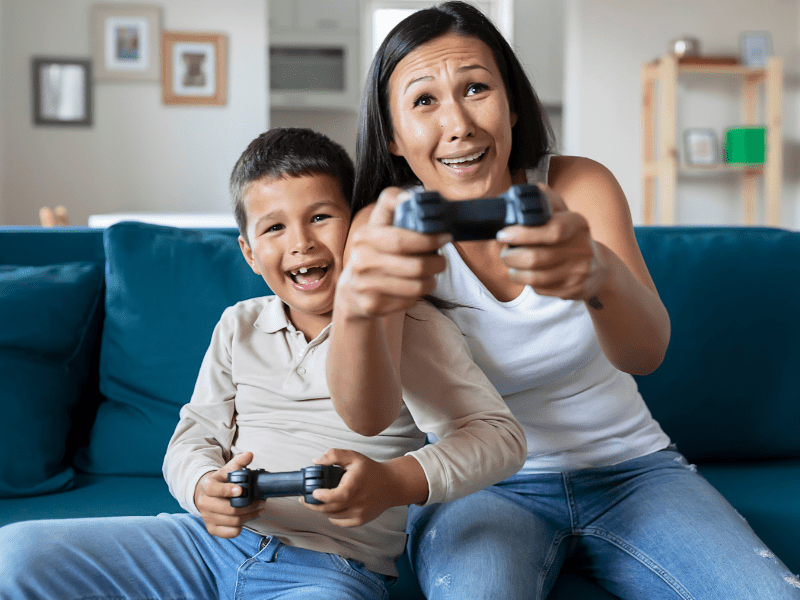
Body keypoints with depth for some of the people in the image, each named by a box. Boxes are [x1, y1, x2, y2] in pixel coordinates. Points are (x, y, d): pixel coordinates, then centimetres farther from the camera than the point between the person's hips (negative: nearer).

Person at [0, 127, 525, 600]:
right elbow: (194, 437, 12)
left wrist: (395, 483, -30)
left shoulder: (411, 326, -3)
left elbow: (501, 436, -12)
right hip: (213, 542, 5)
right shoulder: (239, 327, 13)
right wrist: (204, 489, -14)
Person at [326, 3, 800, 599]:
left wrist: (600, 274, -50)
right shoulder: (392, 226, -10)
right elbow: (369, 415, -26)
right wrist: (356, 305, -50)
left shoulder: (580, 185, -8)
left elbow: (646, 351, -25)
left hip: (627, 467, 2)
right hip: (478, 486, -1)